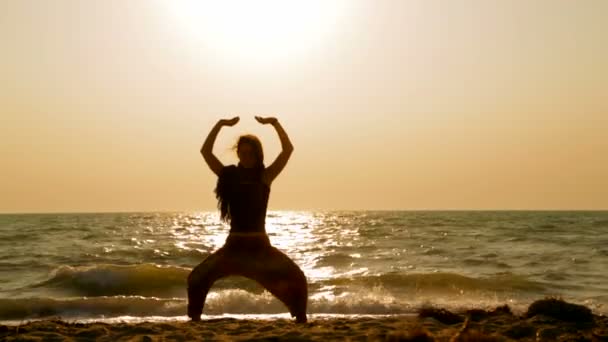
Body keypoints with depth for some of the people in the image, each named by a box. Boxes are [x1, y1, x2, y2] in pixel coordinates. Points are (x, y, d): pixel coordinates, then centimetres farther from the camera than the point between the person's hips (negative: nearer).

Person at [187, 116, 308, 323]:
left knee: (296, 278, -13)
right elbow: (205, 151, -3)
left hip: (260, 245, -1)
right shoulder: (230, 175, 4)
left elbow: (288, 150, -9)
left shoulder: (265, 176, 1)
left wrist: (275, 123, -12)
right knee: (198, 277, -11)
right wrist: (221, 125, -7)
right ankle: (194, 319, 3)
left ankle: (301, 320, 0)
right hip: (234, 245, 1)